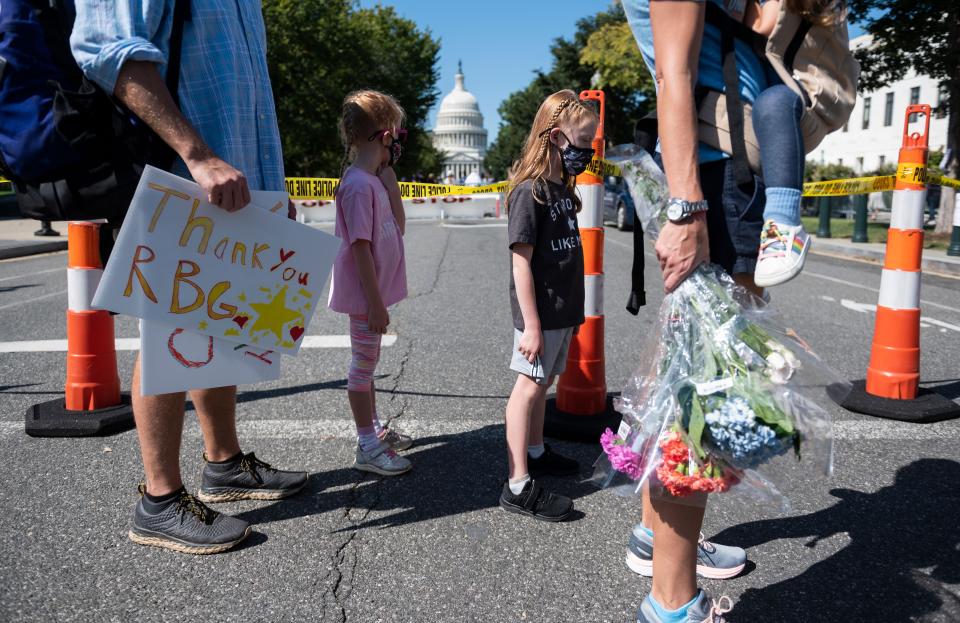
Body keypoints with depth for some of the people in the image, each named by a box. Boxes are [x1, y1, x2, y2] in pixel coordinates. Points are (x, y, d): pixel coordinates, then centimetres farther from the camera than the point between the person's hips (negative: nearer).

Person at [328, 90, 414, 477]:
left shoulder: (374, 180, 8)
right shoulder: (358, 185, -21)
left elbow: (398, 226, 8)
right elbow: (360, 247, -23)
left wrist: (389, 176, 2)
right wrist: (375, 303, -21)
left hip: (374, 291, 9)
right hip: (366, 295, -9)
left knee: (368, 361, 19)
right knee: (364, 364, 2)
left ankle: (374, 430, 35)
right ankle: (368, 448, 14)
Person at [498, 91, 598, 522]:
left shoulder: (563, 187, 11)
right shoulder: (530, 190, -16)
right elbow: (521, 261, -19)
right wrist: (531, 325, -21)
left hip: (562, 311, 9)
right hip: (539, 315, -9)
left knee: (543, 383, 19)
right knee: (528, 387, -4)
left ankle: (535, 453, 37)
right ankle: (518, 486, 2)